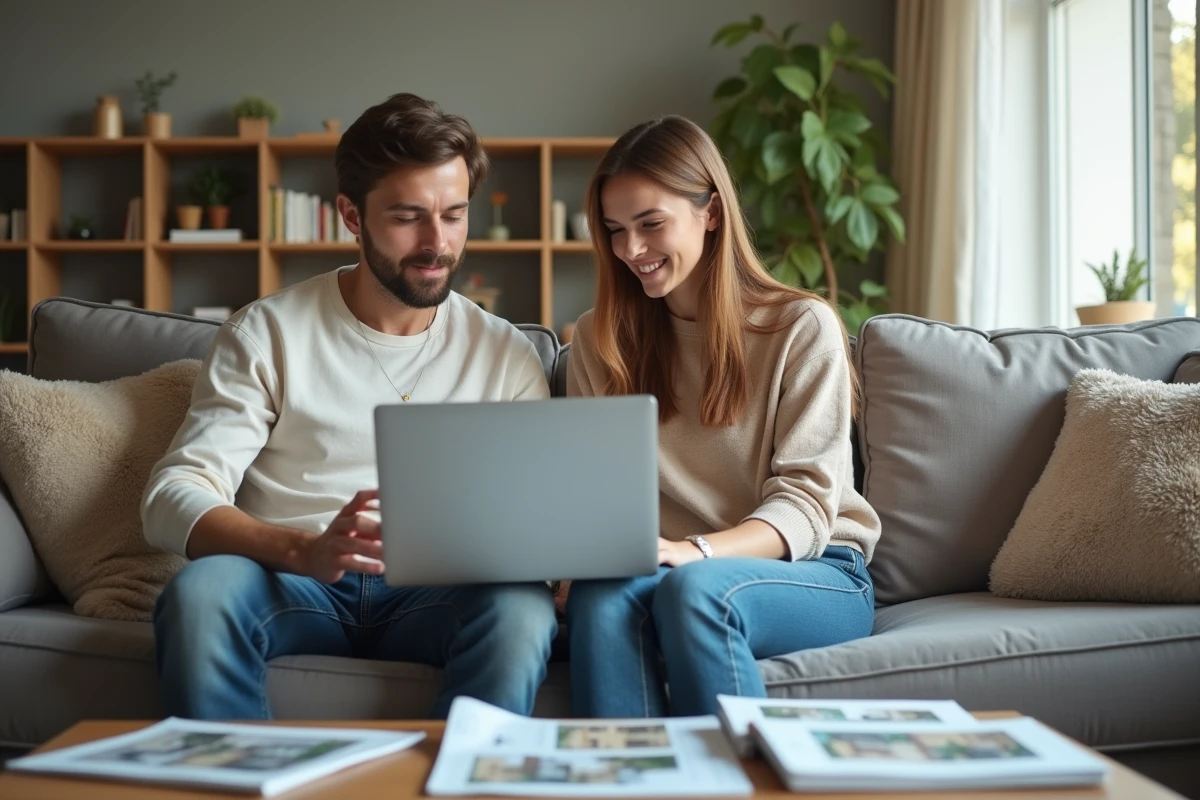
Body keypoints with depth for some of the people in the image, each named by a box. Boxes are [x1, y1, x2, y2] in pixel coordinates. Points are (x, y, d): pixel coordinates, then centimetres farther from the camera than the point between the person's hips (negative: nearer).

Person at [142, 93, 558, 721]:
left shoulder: (505, 355, 9)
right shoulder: (268, 333, 3)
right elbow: (173, 498, -6)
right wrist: (304, 551, -26)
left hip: (431, 595, 1)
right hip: (288, 583, 0)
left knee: (523, 608, -32)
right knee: (199, 591, -33)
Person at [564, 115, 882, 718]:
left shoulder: (803, 327, -2)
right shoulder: (599, 340, 10)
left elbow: (805, 505, -9)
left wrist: (694, 551, -28)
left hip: (813, 574, -2)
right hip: (672, 569, 3)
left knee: (693, 588, -36)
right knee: (599, 597, -33)